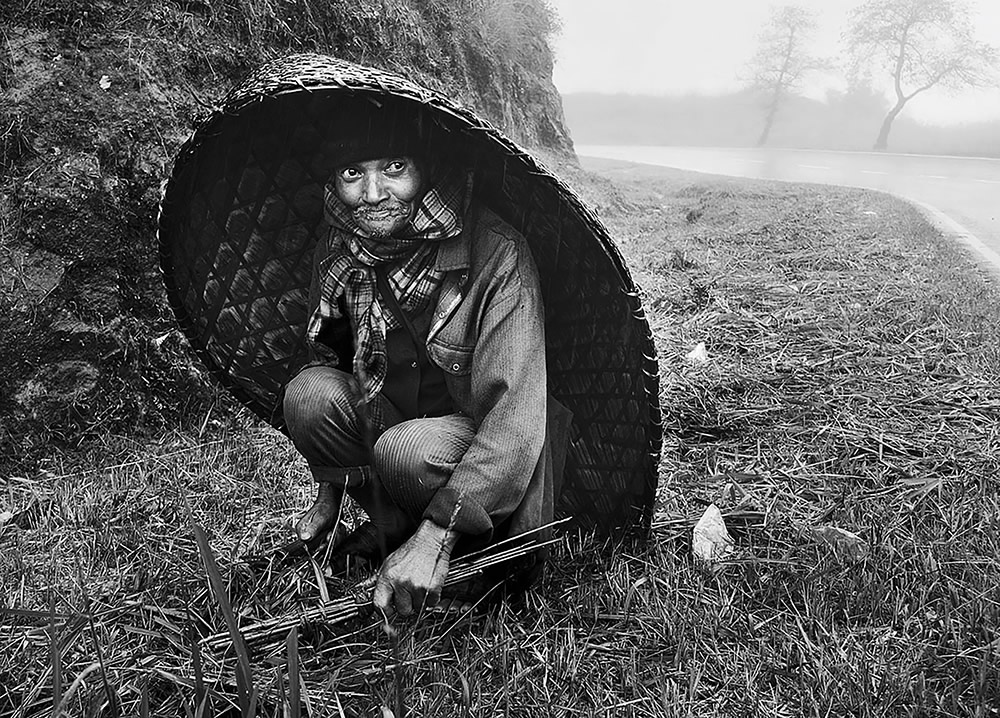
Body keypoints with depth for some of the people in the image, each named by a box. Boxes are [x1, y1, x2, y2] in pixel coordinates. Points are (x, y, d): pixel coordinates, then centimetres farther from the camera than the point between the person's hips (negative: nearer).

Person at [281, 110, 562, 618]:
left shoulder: (495, 253, -26)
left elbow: (515, 412, -31)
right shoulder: (338, 255, -8)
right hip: (387, 418, 6)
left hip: (482, 453, -5)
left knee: (408, 451, -36)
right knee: (311, 393, -22)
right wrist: (330, 490, 5)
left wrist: (437, 534, -36)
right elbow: (326, 359, 8)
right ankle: (393, 525, -3)